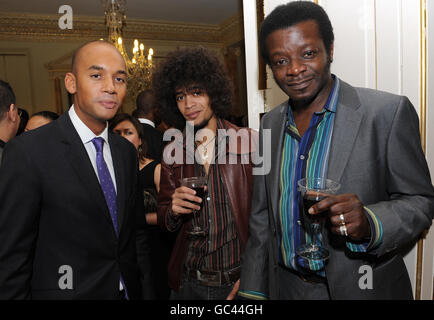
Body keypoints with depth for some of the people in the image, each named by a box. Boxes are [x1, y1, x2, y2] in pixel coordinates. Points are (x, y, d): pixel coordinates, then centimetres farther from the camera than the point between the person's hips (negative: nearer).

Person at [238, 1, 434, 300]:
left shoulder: (388, 111, -15)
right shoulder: (271, 122, 0)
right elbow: (262, 215, 4)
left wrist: (369, 224, -30)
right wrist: (252, 292, 5)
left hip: (360, 288, -3)